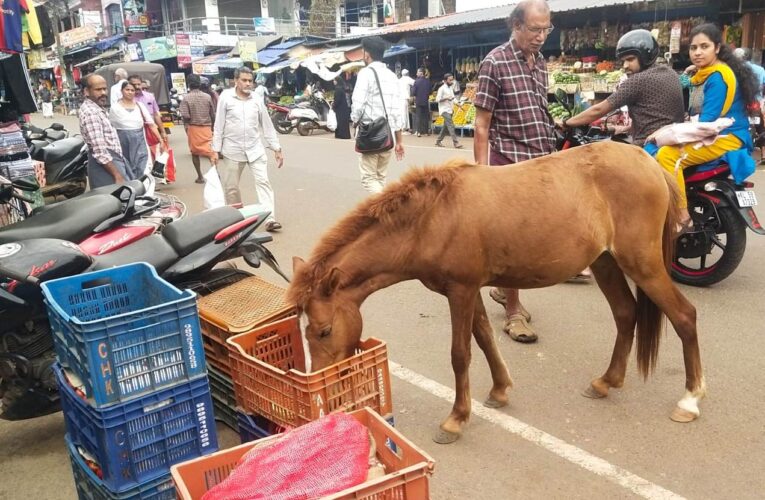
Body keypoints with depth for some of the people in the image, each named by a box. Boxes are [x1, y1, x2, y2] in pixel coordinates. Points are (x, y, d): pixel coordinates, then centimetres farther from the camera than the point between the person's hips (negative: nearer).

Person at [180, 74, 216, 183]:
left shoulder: (186, 98, -9)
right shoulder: (207, 97, -1)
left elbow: (185, 117, -15)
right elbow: (213, 115, 4)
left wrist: (186, 127, 4)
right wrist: (212, 127, 17)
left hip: (193, 128, -1)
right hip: (206, 127, 1)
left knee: (195, 153, 11)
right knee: (209, 151, 0)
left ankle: (200, 177, 14)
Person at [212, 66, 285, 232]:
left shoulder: (257, 100, 4)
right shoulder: (226, 97, -3)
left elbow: (267, 126, 8)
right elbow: (219, 125, -2)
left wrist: (277, 148, 6)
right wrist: (215, 149, -5)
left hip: (255, 149, 1)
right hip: (232, 150, -1)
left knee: (263, 182, -10)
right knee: (231, 187, 7)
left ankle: (270, 218, -13)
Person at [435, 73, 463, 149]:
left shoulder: (450, 88, 14)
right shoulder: (442, 88, -11)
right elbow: (437, 99, -15)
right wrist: (446, 98, -25)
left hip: (449, 110, 8)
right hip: (444, 110, -8)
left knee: (446, 126, 11)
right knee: (451, 125, -15)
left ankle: (438, 141, 22)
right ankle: (456, 143, -19)